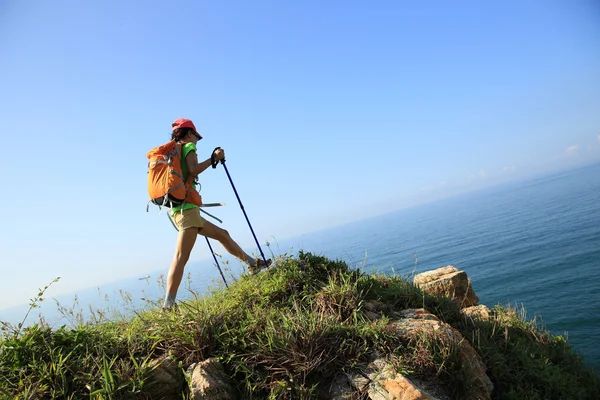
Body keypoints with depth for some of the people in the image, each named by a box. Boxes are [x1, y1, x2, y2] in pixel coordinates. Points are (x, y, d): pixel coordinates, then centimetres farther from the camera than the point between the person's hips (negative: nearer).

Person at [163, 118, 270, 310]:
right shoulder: (188, 147, 0)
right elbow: (193, 170, -20)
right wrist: (213, 158, -10)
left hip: (178, 210, 10)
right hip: (187, 208, -10)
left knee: (222, 234, 18)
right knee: (181, 257, -16)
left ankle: (253, 263, 28)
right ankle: (168, 306, -21)